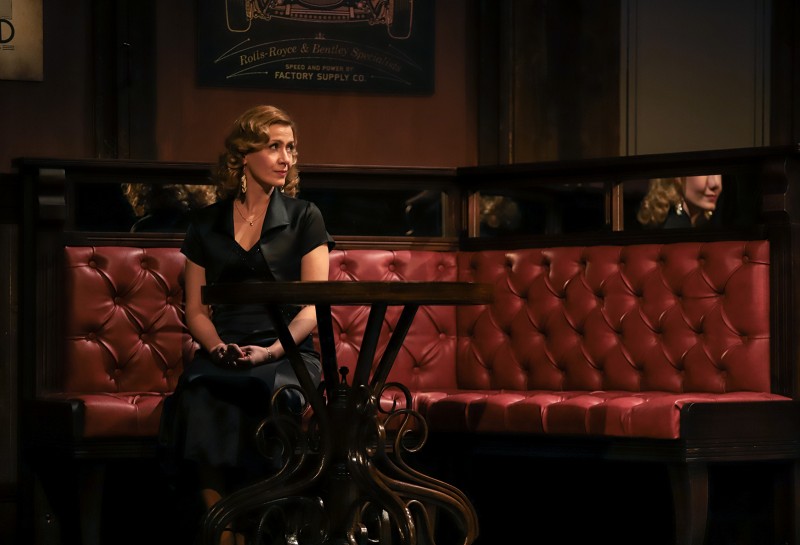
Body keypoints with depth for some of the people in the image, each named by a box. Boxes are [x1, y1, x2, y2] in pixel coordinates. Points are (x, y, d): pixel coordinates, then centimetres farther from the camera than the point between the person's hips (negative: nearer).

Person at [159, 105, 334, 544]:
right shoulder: (206, 224, 17)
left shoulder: (303, 218, 11)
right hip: (223, 355, 1)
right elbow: (196, 310, 15)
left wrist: (271, 351, -14)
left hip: (288, 353, -1)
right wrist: (217, 347, -8)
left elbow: (314, 306, 3)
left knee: (280, 394, -39)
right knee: (198, 397, -35)